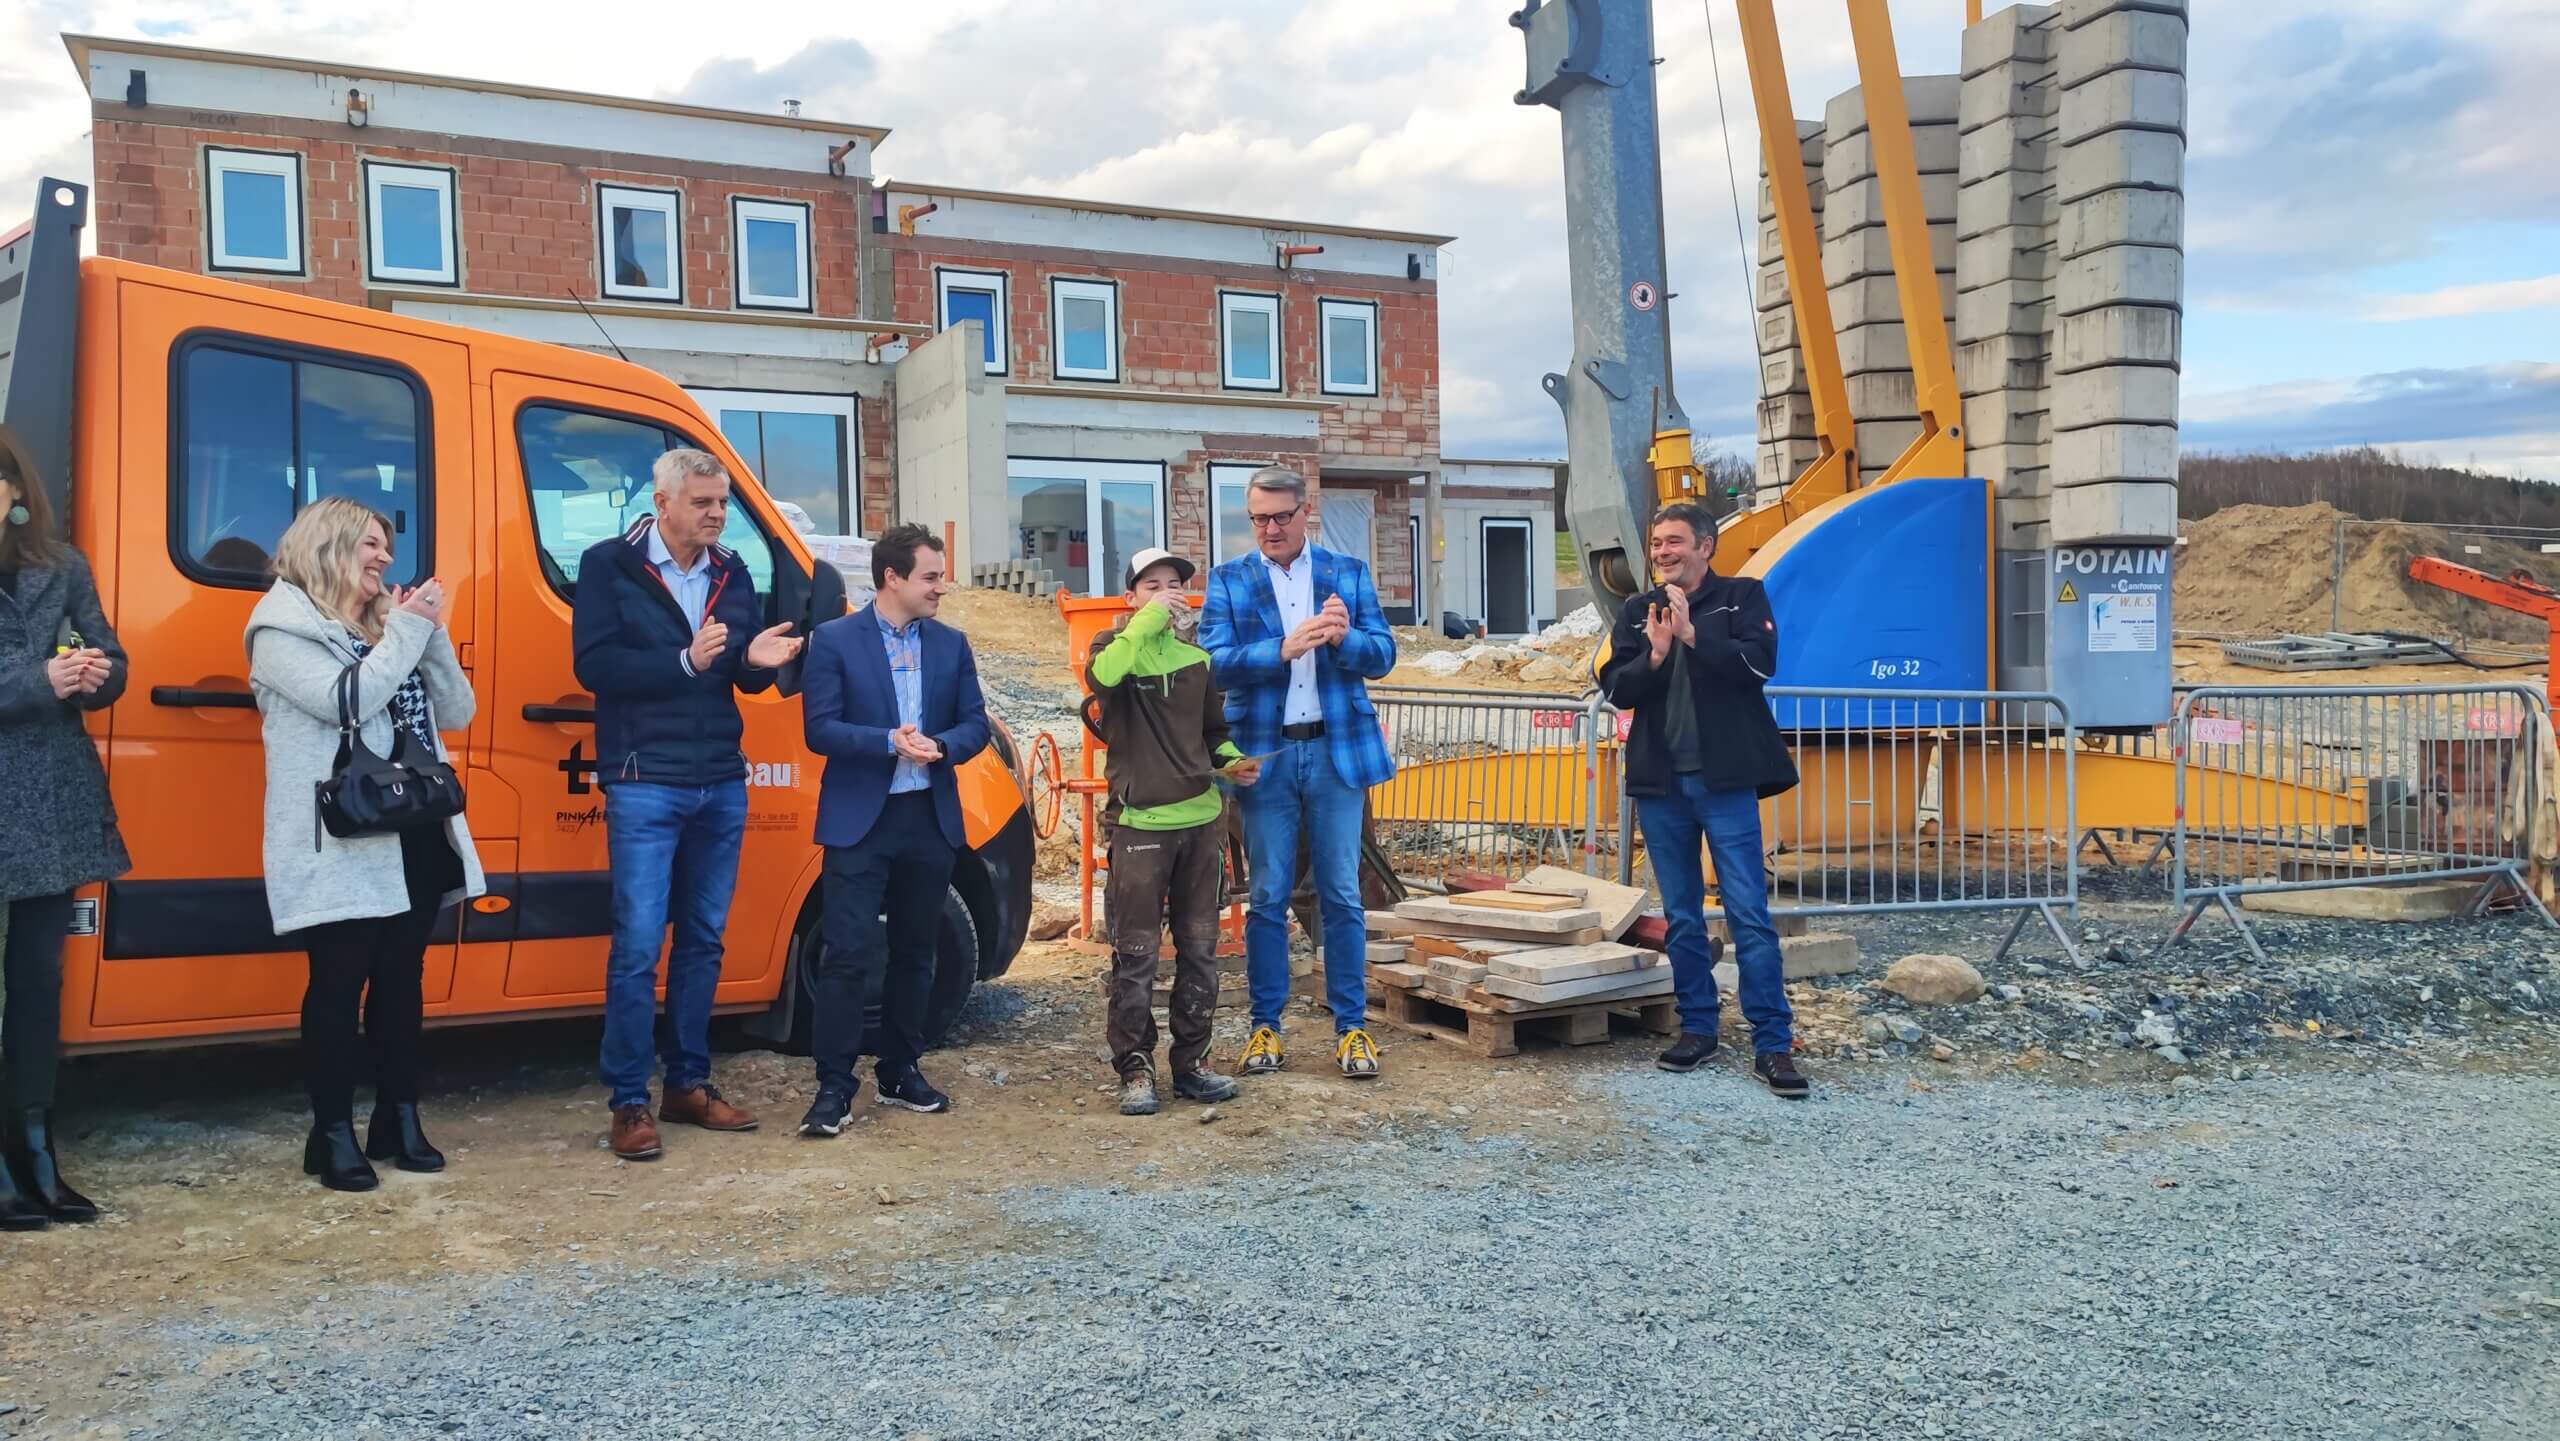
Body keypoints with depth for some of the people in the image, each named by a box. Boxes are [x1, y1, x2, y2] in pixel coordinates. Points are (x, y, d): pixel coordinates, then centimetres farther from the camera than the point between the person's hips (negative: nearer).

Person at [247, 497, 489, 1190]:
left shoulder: (388, 626, 16)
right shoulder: (284, 630, -4)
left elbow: (457, 713, 11)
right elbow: (347, 702, -20)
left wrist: (431, 633, -1)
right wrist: (408, 631, -13)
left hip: (417, 830, 7)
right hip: (343, 840, -7)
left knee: (402, 976, 12)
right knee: (340, 983, -1)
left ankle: (399, 1119, 22)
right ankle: (333, 1134, 9)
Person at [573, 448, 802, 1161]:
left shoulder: (731, 574, 10)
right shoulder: (609, 566, -4)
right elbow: (593, 666, -12)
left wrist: (757, 660, -11)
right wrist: (685, 662, -21)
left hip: (722, 785, 6)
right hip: (644, 785, -5)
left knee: (703, 941, 12)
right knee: (638, 945, -6)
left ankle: (689, 1083, 22)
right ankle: (628, 1102, 3)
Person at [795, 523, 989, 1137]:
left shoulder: (951, 644, 9)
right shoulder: (834, 640, -3)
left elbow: (975, 725, 7)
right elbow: (819, 728, -9)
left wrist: (940, 747, -14)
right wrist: (890, 742, -22)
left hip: (931, 818, 5)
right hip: (859, 820, -4)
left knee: (913, 953, 13)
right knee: (847, 954, -6)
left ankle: (900, 1073, 25)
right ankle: (834, 1087, 1)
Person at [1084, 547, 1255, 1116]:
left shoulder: (1199, 654, 10)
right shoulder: (1114, 644, -1)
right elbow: (1100, 676, -27)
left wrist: (1232, 762, 1)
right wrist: (1147, 622, -23)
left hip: (1201, 818, 4)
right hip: (1140, 823, -4)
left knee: (1199, 948, 10)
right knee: (1135, 953, 0)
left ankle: (1191, 1061, 21)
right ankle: (1135, 1069, 10)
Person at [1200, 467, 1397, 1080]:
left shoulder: (1349, 574, 7)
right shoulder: (1228, 581, 4)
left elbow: (1383, 656, -1)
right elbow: (1215, 662, -10)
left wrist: (1343, 638, -22)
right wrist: (1284, 648, -25)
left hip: (1336, 752, 1)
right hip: (1266, 755, 0)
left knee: (1342, 896, 5)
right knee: (1268, 898, 6)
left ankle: (1352, 1028, 13)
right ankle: (1265, 1026, 16)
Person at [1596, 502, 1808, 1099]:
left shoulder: (1742, 597, 2)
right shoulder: (1636, 611, 10)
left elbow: (1760, 663, -13)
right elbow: (1617, 689, 1)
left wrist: (1693, 634, -22)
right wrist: (1655, 654, -17)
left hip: (1724, 780, -4)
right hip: (1660, 782, 4)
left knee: (1749, 912, -5)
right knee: (1682, 917, 11)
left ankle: (1772, 1044, -1)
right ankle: (1697, 1028, 22)